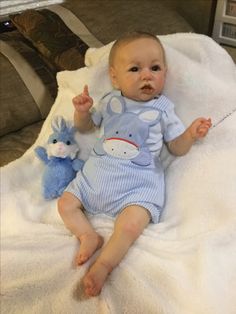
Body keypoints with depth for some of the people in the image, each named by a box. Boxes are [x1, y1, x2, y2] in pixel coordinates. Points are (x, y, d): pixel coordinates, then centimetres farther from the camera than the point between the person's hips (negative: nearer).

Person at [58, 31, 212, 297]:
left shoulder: (162, 108, 1)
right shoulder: (110, 101, 8)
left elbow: (177, 148, 3)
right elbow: (85, 126, 20)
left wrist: (191, 135, -18)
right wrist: (82, 110, -2)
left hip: (138, 180, -4)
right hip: (97, 172, 5)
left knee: (131, 225, -27)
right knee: (65, 204, 2)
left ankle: (103, 265, -14)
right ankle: (89, 235, -2)